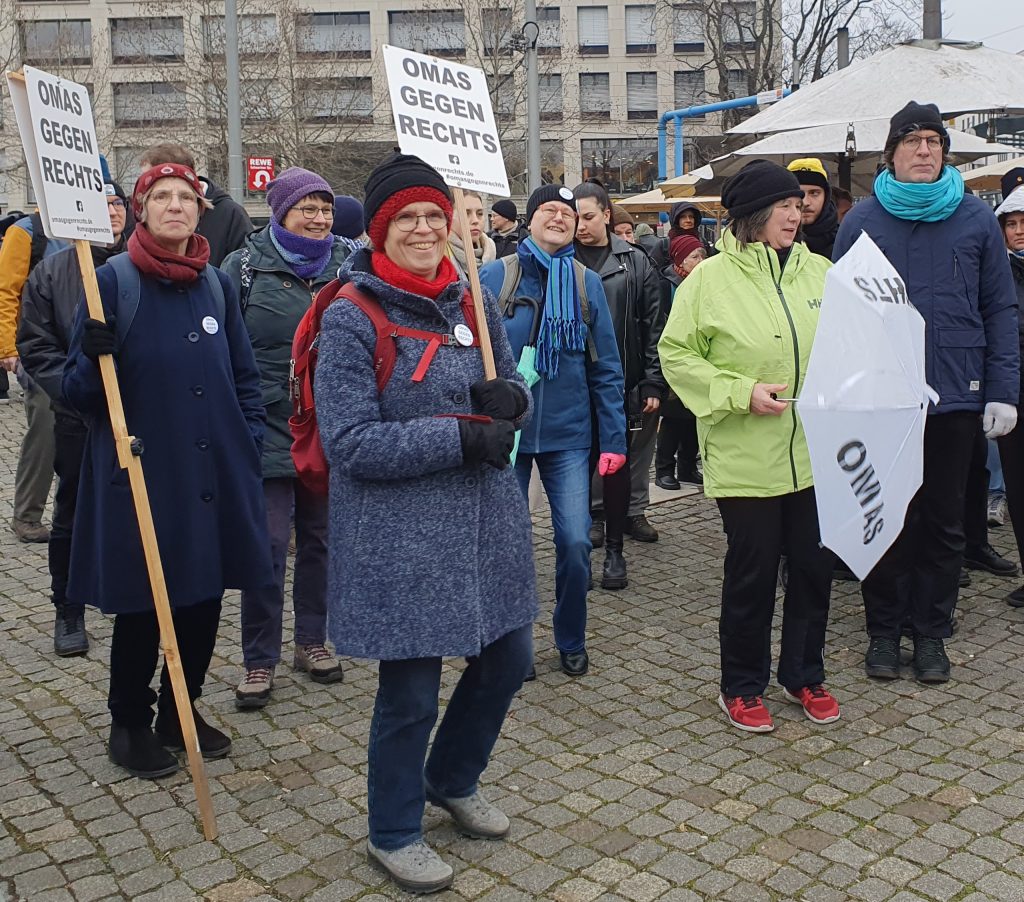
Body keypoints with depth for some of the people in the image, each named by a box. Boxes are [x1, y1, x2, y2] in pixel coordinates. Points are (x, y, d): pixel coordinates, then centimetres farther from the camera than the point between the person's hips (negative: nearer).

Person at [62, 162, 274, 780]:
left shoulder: (217, 283, 7)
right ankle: (130, 724, 27)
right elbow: (78, 391, -6)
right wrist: (94, 358, -27)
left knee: (205, 597, 12)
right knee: (141, 604, 6)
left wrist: (249, 444, 7)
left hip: (214, 474, 5)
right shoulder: (113, 279, -6)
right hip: (141, 471, -4)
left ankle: (182, 710, 33)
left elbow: (245, 375, 15)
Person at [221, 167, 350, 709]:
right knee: (268, 545, -2)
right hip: (267, 430, -3)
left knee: (320, 538, 13)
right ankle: (259, 660, 12)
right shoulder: (244, 267, -3)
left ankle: (312, 641, 30)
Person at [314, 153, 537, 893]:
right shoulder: (351, 318, -12)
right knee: (410, 689, 5)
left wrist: (511, 398, -10)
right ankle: (394, 833, 30)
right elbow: (351, 442, -18)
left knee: (508, 658, 17)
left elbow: (515, 389, 15)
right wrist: (462, 438, -21)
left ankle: (453, 780, 44)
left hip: (487, 520, 7)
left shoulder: (473, 301, 6)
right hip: (400, 536, -6)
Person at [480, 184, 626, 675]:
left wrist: (613, 437, -1)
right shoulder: (494, 277, -2)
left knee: (575, 543, -2)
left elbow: (605, 367, 3)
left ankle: (571, 640, 23)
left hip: (569, 434, 1)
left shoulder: (587, 282, 3)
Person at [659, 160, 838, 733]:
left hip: (816, 453, 4)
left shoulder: (821, 272, 6)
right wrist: (741, 393, -14)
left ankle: (804, 674, 33)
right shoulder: (712, 278, -6)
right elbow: (676, 354, -5)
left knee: (815, 565, 13)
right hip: (747, 458, -4)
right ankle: (743, 686, 25)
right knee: (752, 572, 6)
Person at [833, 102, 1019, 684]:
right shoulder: (862, 221, 2)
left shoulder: (977, 219, 3)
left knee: (944, 519, 10)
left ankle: (932, 631, 25)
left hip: (956, 396, 1)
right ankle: (884, 629, 23)